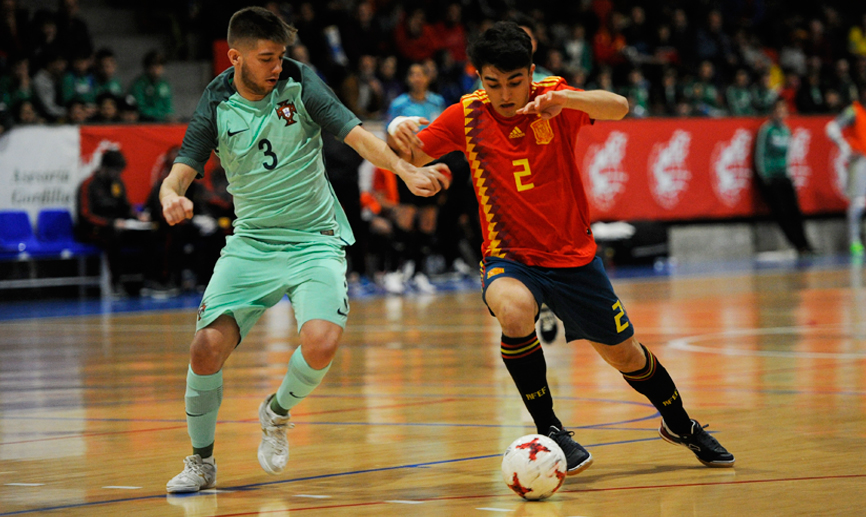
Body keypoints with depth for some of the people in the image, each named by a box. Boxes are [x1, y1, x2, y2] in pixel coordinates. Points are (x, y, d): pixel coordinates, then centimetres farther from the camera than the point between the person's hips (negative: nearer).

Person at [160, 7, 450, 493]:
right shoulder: (216, 104, -4)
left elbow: (356, 134, -15)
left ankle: (277, 413, 9)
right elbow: (181, 172, -7)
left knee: (321, 343, -25)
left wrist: (405, 169, -32)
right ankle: (202, 461, 9)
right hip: (251, 241, 1)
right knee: (207, 347, -15)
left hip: (315, 239, -1)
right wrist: (172, 197, -31)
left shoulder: (300, 84, -8)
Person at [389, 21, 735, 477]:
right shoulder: (467, 116, -6)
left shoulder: (554, 100, -10)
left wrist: (564, 100, -46)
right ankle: (548, 429, -19)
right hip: (508, 259, -1)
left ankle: (679, 424, 41)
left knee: (624, 355, 11)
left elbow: (618, 108, -27)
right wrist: (400, 134, -22)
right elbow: (414, 156, 2)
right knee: (514, 312, -35)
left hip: (573, 256, 1)